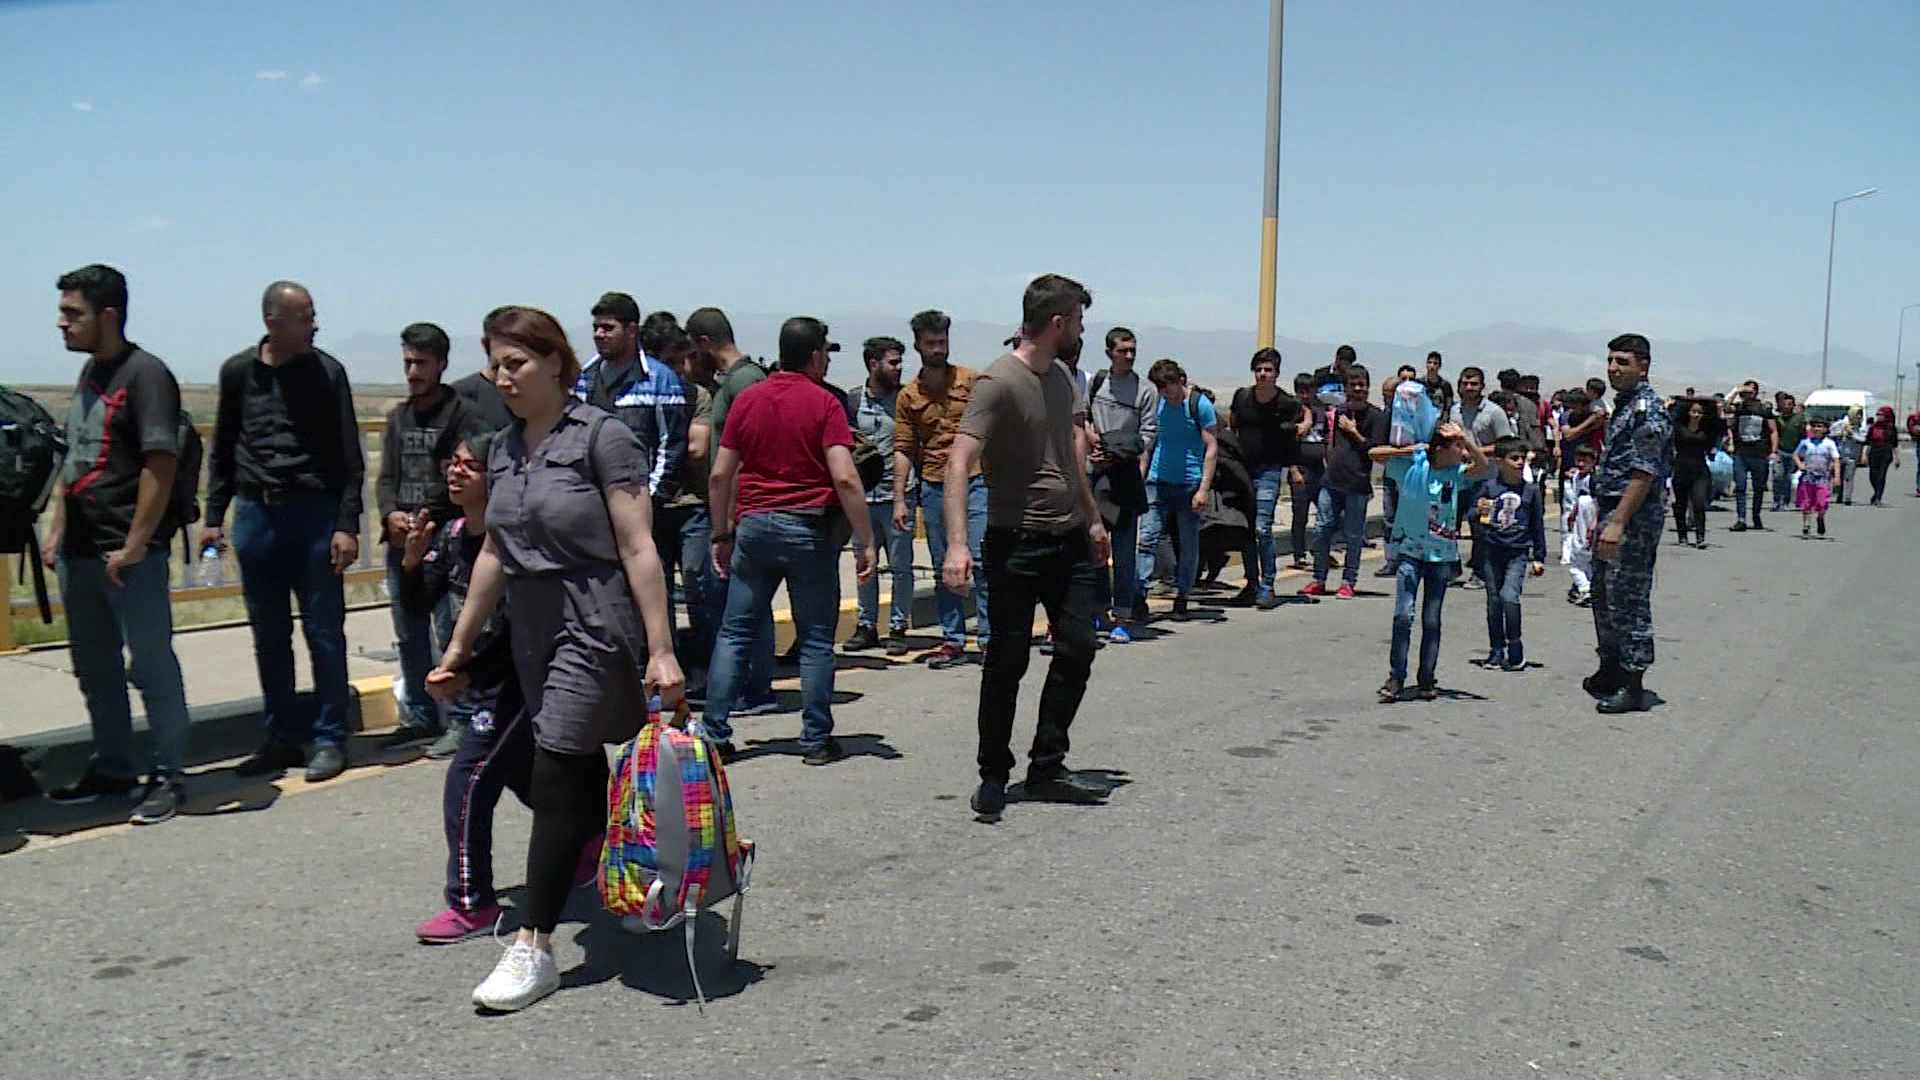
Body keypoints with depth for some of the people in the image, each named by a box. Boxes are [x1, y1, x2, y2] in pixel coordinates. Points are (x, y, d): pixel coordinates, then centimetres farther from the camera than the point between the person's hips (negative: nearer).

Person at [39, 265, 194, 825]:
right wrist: (56, 532, 16)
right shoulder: (89, 373, 14)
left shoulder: (145, 374, -12)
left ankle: (167, 776, 9)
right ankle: (111, 770, 29)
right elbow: (73, 461, 21)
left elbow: (160, 464, -19)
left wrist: (133, 546, -19)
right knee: (94, 670, 16)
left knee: (151, 666, 0)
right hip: (78, 551, 9)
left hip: (129, 554, -9)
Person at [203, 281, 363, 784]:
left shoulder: (325, 372, -2)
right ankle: (281, 738, 20)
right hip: (255, 515, 3)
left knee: (324, 633, 0)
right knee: (268, 636, 9)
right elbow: (223, 450, 14)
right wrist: (213, 516, 8)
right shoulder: (238, 372, 6)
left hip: (314, 514, -3)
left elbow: (349, 456, -3)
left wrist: (347, 525, -10)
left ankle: (329, 738, 9)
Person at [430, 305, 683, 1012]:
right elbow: (495, 553, 17)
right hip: (532, 632, 7)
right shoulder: (503, 449, 11)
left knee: (556, 780, -7)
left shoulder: (601, 437, -10)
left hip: (594, 629, -7)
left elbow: (638, 549, -14)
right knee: (582, 781, 12)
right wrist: (459, 646, 18)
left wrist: (661, 651, -18)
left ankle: (534, 948, 1)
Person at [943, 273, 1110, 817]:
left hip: (1071, 539, 7)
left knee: (1077, 649, 5)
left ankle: (1046, 768, 17)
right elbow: (959, 461, -25)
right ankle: (993, 775, 16)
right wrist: (957, 544, -35)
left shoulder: (1063, 376, 11)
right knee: (1008, 661, 0)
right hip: (1017, 543, -7)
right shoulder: (998, 382, -15)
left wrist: (1092, 518, 26)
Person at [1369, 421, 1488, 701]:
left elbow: (1483, 464, -15)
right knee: (1404, 614, -11)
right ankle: (1396, 678, -3)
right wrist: (1408, 450, -12)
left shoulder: (1456, 472, 2)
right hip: (1410, 550, -2)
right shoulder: (1413, 466, -5)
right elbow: (1373, 453, -7)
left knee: (1432, 620, 6)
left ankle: (1427, 679, 17)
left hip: (1442, 554, 3)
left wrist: (1464, 438, -25)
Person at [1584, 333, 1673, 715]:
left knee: (1628, 599, -5)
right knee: (1603, 594, 16)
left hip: (1634, 518, -10)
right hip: (1612, 512, 10)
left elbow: (1644, 474, -21)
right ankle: (1611, 670, 28)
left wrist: (1618, 523, -25)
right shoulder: (1623, 405, 16)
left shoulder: (1648, 410, -15)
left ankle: (1633, 686, 2)